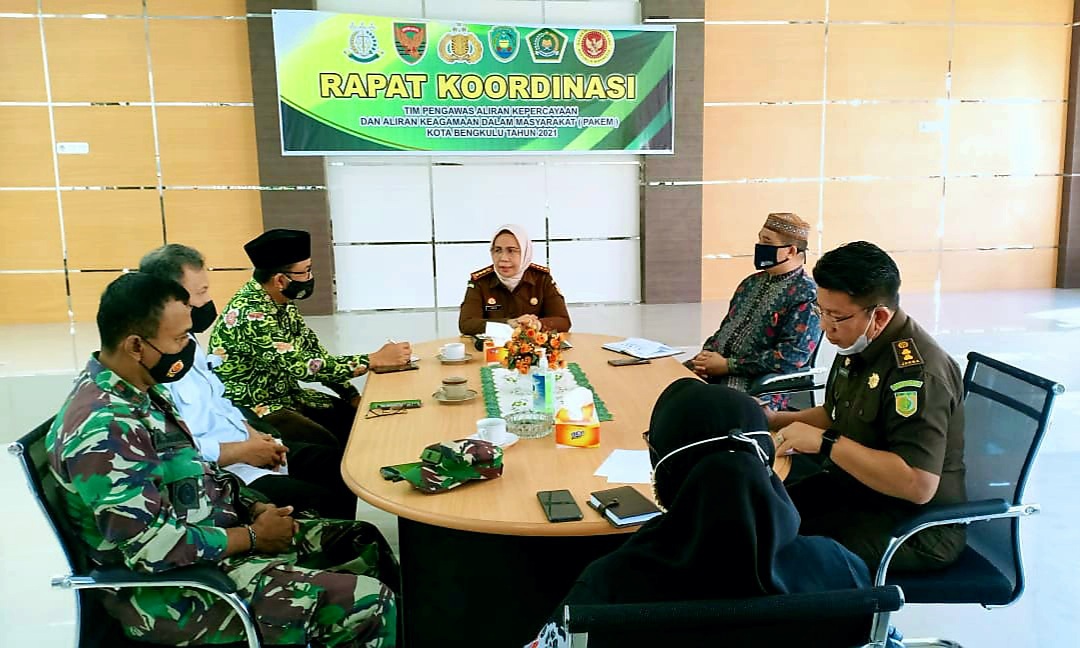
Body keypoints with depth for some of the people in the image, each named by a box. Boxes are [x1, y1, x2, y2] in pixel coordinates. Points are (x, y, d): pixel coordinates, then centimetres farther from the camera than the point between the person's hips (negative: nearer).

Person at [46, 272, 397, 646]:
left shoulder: (138, 390, 4)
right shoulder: (106, 430, -27)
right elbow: (154, 549, -27)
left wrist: (252, 509, 2)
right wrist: (253, 536, -15)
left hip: (211, 536, 10)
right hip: (179, 589, -10)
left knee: (364, 543, 9)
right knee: (367, 603, -18)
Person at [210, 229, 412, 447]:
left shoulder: (282, 301, 1)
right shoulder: (250, 313, -26)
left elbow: (312, 350, 6)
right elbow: (303, 365, -30)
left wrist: (352, 395, -5)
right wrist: (375, 360, -26)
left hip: (285, 395, 9)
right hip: (253, 409, -9)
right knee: (328, 446, -24)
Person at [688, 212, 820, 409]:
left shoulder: (806, 295, -10)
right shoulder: (751, 283, 16)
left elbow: (790, 357, -18)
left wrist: (728, 365, -17)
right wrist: (706, 354, -1)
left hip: (760, 383, -7)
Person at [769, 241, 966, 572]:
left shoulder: (917, 370, -25)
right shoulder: (858, 346, 4)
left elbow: (918, 486, -32)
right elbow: (834, 415, 21)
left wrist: (825, 442, -29)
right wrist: (776, 420, 4)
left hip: (915, 526, -9)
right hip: (854, 489, 9)